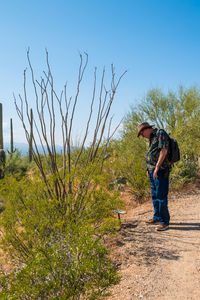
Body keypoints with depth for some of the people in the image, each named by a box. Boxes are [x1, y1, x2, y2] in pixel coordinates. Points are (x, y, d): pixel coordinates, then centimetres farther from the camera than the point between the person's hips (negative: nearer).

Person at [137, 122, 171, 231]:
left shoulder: (160, 133, -8)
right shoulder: (152, 138, 21)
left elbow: (164, 150, -18)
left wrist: (157, 167, -21)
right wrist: (149, 169, 13)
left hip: (161, 171, -10)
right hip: (153, 172, 10)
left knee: (161, 196, -9)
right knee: (155, 195, 15)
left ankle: (165, 222, -2)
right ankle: (157, 218, 25)